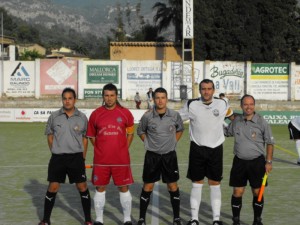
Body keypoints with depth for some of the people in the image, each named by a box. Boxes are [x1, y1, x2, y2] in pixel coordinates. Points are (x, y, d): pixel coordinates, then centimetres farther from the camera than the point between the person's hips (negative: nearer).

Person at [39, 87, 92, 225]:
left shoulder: (82, 117, 1)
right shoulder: (54, 117, 1)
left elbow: (84, 138, 9)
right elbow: (49, 135, 11)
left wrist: (83, 157, 5)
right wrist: (55, 152, 5)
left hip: (76, 157, 0)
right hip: (57, 157, 0)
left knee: (82, 187, 1)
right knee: (52, 187, 2)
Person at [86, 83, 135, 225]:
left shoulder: (125, 113, 0)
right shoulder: (96, 114, 2)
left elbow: (130, 133, 12)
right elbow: (91, 135, 12)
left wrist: (123, 149, 6)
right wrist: (100, 149, 6)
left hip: (121, 159, -1)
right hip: (101, 160, 1)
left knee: (124, 188, 5)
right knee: (100, 188, 7)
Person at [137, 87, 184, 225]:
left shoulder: (175, 115, -6)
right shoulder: (147, 116, -8)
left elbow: (180, 129, 14)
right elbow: (140, 131, 10)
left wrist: (173, 142, 7)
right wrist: (149, 143, 3)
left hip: (169, 155, 1)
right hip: (152, 156, -1)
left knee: (173, 186, 5)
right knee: (147, 187, 3)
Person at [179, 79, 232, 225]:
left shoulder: (222, 104, 0)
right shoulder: (191, 105, -4)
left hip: (216, 149, 1)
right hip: (197, 148, -1)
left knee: (215, 184, 5)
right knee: (197, 184, 4)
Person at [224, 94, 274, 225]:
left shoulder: (261, 122, -6)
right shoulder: (236, 120, 3)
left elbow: (270, 143, 0)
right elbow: (226, 132, 23)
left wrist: (268, 162, -5)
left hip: (257, 162, -2)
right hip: (239, 162, 2)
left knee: (257, 192, 6)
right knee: (237, 192, 2)